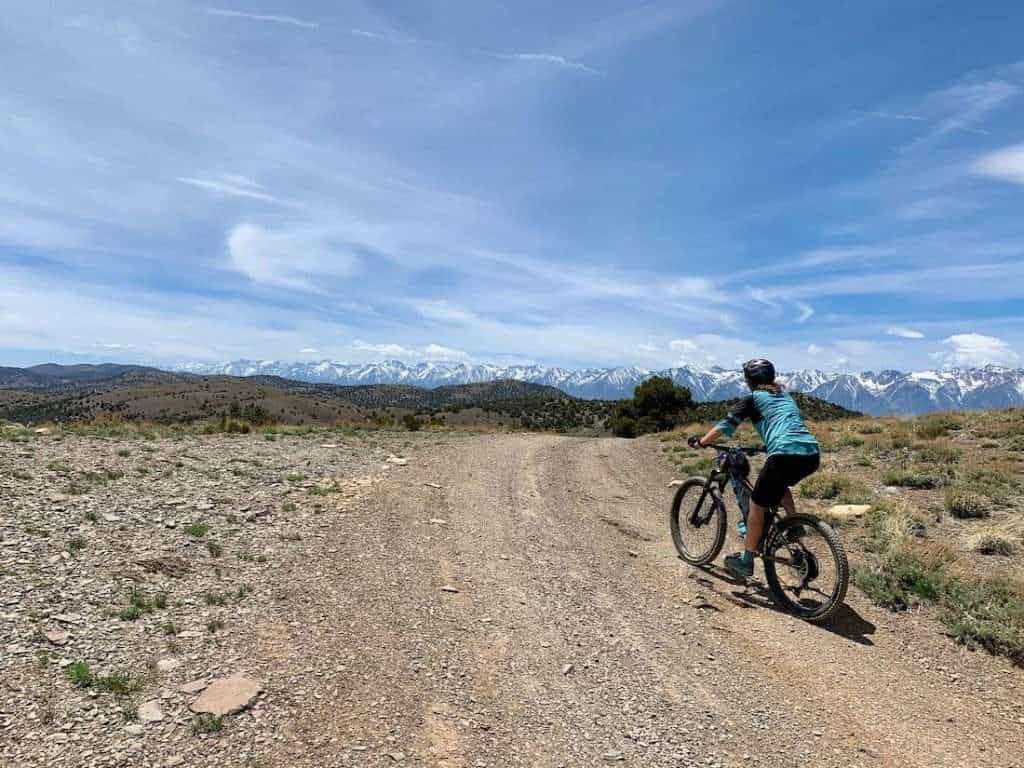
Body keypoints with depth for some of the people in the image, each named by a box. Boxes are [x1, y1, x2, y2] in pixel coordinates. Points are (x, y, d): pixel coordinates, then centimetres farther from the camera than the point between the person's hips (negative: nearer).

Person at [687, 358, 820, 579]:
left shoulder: (754, 398, 9)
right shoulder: (785, 396, 27)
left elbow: (726, 425, 8)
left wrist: (700, 442, 18)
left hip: (786, 455, -7)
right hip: (812, 455, 7)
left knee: (757, 505, 7)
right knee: (780, 486, 36)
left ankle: (746, 561, 15)